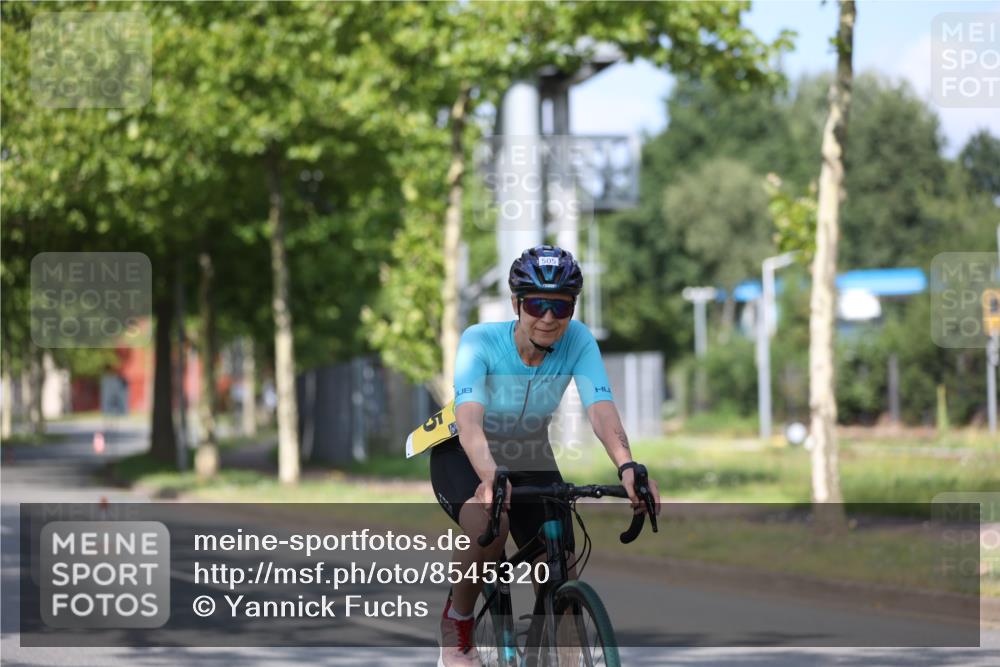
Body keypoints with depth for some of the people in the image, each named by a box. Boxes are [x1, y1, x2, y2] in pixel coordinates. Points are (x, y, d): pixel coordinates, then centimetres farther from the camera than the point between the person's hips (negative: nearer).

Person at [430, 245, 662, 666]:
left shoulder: (577, 341, -21)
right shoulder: (480, 342, -28)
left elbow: (601, 409, -33)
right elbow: (469, 418, -42)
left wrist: (627, 467, -53)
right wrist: (489, 474, -62)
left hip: (531, 461, 4)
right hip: (465, 457, -4)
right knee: (489, 525, -36)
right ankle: (456, 624, -10)